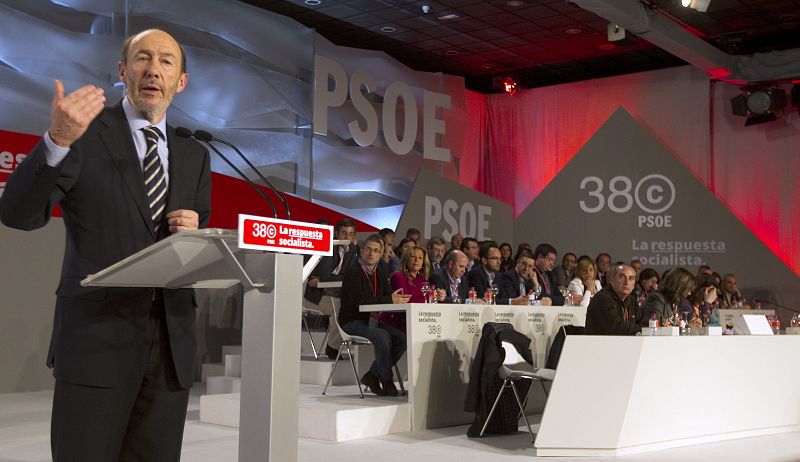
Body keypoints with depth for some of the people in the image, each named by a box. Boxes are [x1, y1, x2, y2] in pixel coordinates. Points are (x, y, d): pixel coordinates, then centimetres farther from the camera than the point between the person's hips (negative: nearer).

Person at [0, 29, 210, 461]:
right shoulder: (86, 131, 0)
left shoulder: (194, 155, 14)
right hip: (98, 337, -4)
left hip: (172, 343, 5)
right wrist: (58, 140, -27)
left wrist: (195, 232, -4)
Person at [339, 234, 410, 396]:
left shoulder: (381, 275, 15)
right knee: (382, 335, -32)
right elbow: (360, 300, -24)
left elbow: (389, 297, 8)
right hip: (352, 321, -7)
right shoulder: (353, 272, -10)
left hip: (371, 320, 7)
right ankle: (386, 381, -15)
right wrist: (390, 300, -28)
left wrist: (398, 299, -17)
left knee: (402, 338, -14)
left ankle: (372, 375, -3)